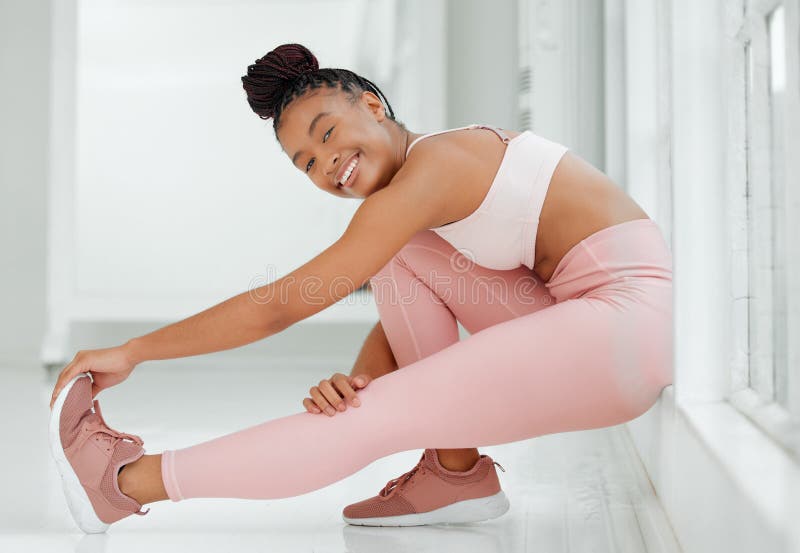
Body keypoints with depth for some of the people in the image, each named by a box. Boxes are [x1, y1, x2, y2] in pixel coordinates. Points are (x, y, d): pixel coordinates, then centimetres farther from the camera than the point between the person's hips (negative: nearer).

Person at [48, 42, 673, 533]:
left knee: (374, 420, -12)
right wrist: (359, 377, -11)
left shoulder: (430, 166, -14)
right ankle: (455, 472, 4)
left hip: (627, 320, -9)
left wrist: (132, 351, -5)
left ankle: (126, 481, -1)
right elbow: (396, 322, 12)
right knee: (399, 254, 5)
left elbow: (277, 306, -12)